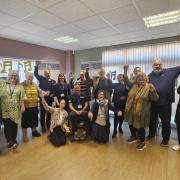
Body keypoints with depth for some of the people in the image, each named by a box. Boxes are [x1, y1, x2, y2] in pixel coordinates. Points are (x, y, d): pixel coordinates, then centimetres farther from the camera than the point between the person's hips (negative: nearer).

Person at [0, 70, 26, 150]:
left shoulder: (20, 86, 5)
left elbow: (22, 98, 2)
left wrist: (23, 106, -5)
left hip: (16, 110, 1)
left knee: (14, 125, 9)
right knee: (7, 125, -10)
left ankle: (13, 140, 24)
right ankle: (10, 141, -1)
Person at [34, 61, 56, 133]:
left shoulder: (53, 81, 8)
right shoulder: (42, 79, 4)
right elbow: (36, 74, -2)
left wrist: (53, 94, -8)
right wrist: (36, 65, -10)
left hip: (49, 100, 2)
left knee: (49, 113, 12)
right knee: (42, 113, 4)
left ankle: (48, 125, 28)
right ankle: (43, 126, 17)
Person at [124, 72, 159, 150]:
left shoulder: (148, 87, -11)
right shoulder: (134, 86, 4)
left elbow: (155, 99, -13)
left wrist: (153, 90, -32)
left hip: (141, 111, -6)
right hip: (132, 110, 6)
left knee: (140, 126, 3)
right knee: (131, 124, 18)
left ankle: (142, 142, 26)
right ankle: (134, 136, 43)